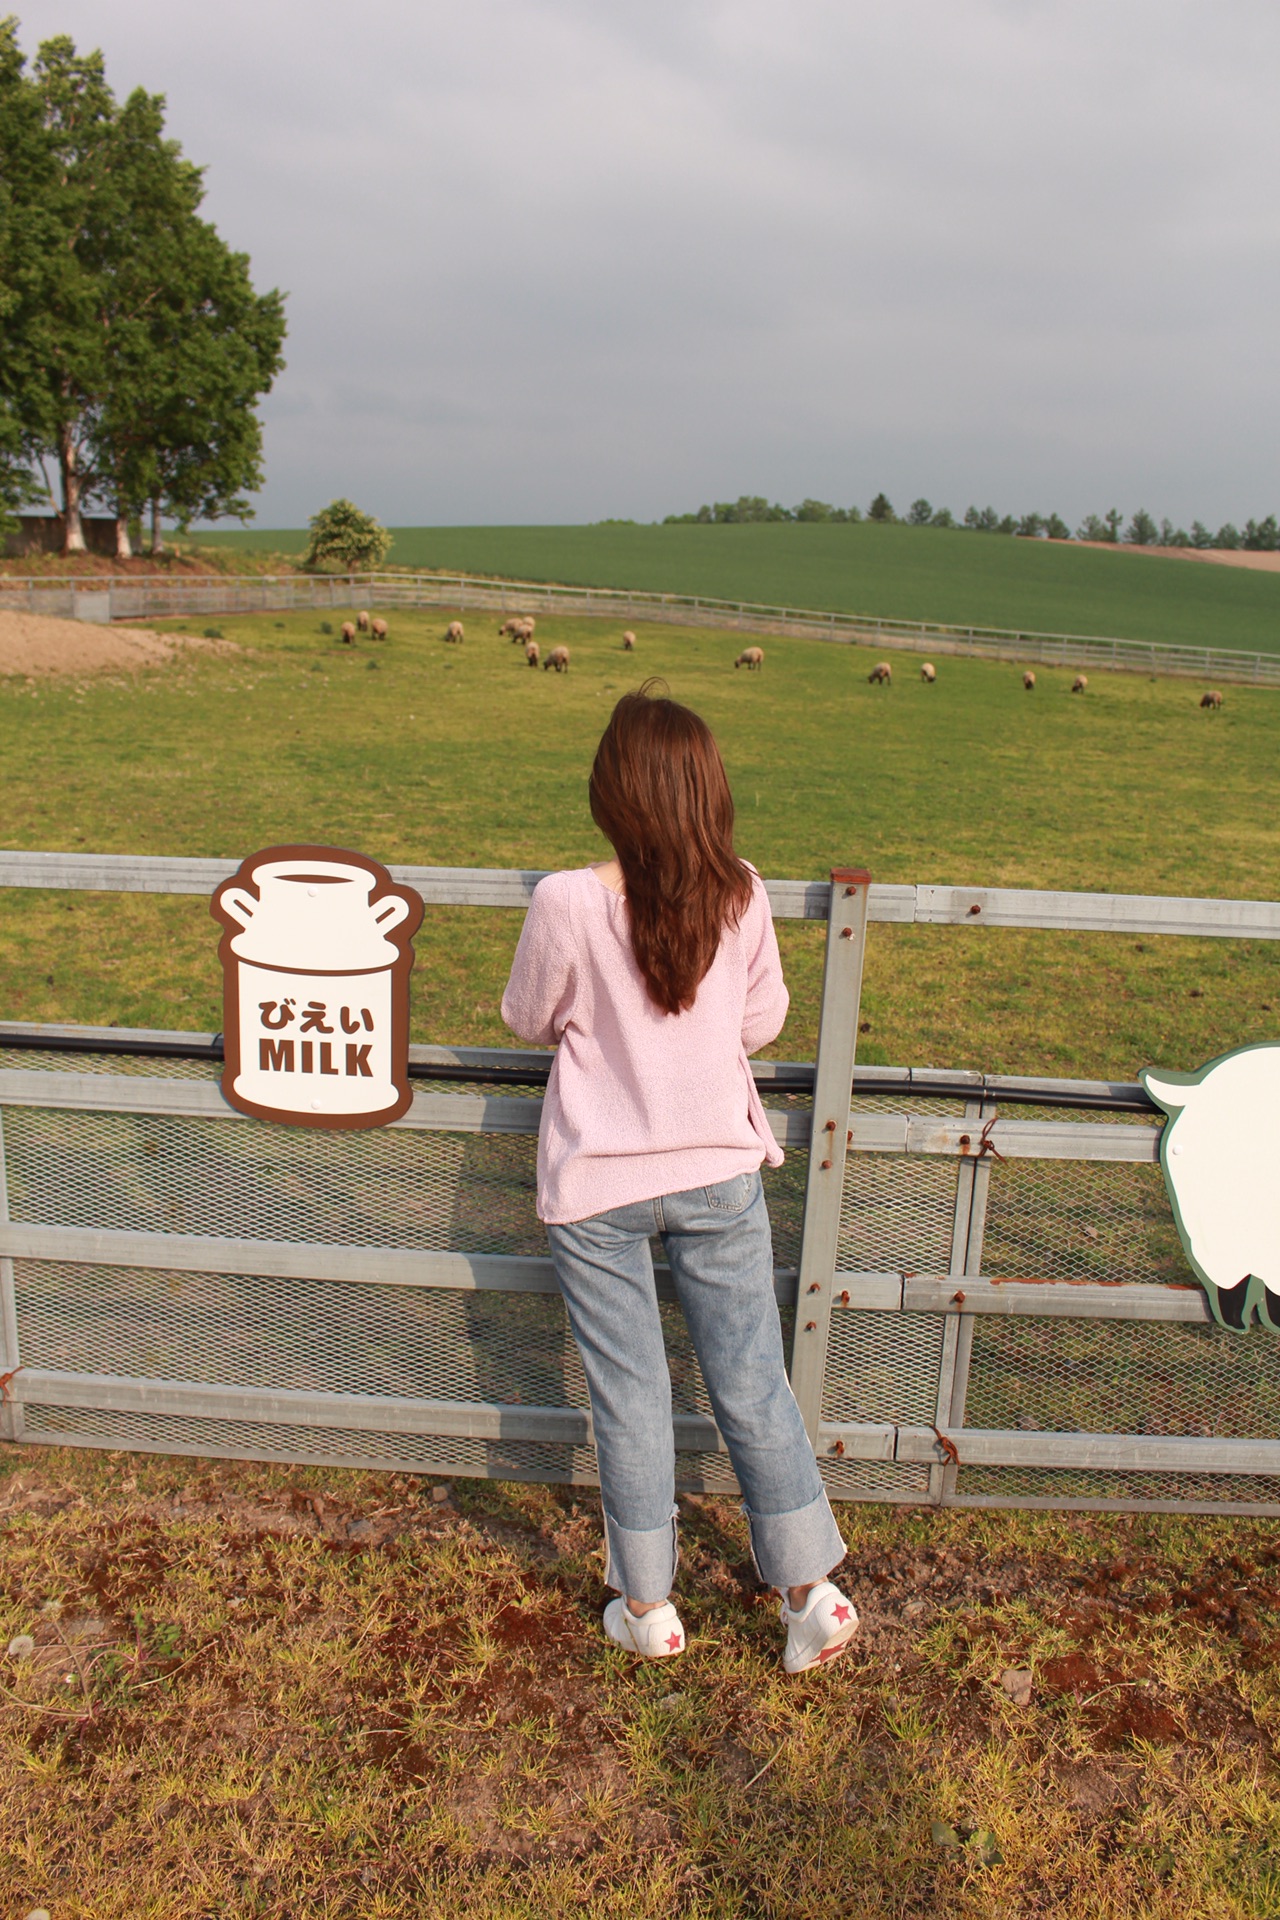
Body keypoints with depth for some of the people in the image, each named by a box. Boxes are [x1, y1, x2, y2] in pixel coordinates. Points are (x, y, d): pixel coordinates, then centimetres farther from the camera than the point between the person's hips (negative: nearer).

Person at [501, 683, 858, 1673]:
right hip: (719, 1172, 2)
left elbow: (529, 1021, -2)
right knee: (754, 1380, 15)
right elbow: (761, 1022, 4)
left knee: (629, 1395, 13)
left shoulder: (568, 902, -18)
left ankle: (648, 1607, 28)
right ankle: (813, 1592, 25)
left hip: (598, 1186, -2)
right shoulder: (742, 895, -10)